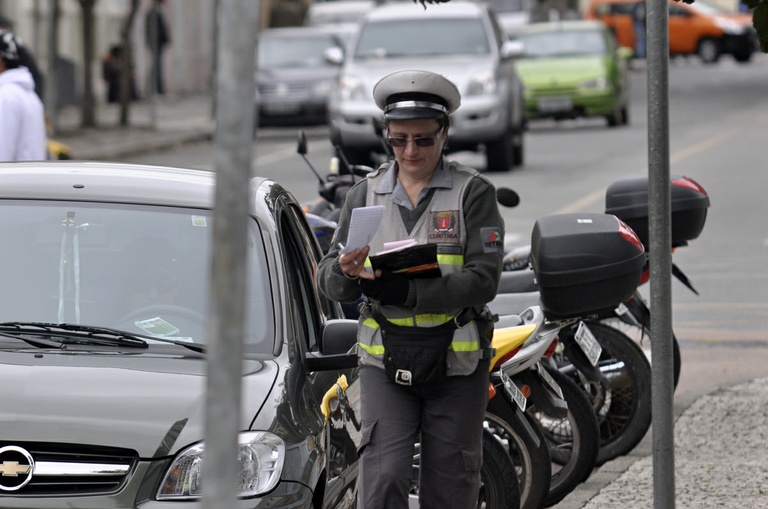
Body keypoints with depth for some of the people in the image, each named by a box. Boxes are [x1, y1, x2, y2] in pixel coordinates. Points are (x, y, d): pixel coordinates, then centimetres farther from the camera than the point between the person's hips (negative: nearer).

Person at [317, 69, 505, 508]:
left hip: (457, 361, -1)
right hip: (385, 359, 1)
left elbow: (483, 280, -13)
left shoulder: (474, 193, -3)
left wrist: (408, 292, -24)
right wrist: (346, 273, -20)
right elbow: (330, 281, 6)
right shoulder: (367, 193, 7)